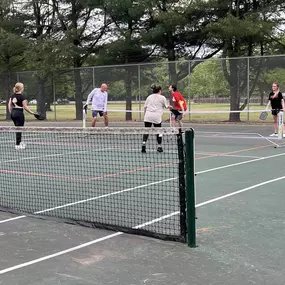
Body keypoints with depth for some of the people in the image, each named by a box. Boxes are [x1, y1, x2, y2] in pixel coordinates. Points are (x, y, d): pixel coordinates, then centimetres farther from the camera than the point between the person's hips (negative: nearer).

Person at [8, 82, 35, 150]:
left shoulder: (13, 96, 8)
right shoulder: (22, 96, -13)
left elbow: (9, 105, 11)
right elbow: (25, 107, -15)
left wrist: (11, 112, 17)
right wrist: (31, 112, -7)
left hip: (13, 113, 7)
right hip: (19, 113, -7)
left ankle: (19, 142, 29)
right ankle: (17, 145, 5)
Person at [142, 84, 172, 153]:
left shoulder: (149, 97, 13)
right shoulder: (162, 97, 4)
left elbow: (145, 107, 12)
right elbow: (166, 106, 13)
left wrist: (145, 114, 21)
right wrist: (170, 107, 35)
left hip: (148, 116, 2)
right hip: (157, 117, -2)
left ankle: (144, 144, -15)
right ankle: (159, 146, 16)